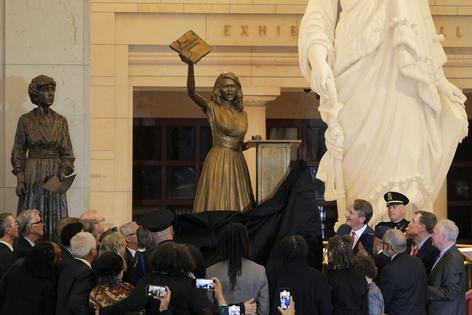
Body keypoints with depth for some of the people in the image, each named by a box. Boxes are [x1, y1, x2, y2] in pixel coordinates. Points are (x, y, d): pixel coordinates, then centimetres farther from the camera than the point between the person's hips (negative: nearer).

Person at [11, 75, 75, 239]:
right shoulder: (26, 120, 0)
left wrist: (63, 173, -10)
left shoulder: (60, 121, 6)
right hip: (32, 174, -2)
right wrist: (20, 179, -7)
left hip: (55, 175, 2)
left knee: (55, 219, 0)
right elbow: (18, 151, 1)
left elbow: (67, 151, 6)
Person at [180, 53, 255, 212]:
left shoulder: (242, 114, 14)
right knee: (216, 205, -7)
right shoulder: (212, 108, -1)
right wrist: (190, 66, -29)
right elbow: (192, 93, -20)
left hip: (238, 163, 5)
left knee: (238, 205, 3)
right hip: (218, 162, -5)